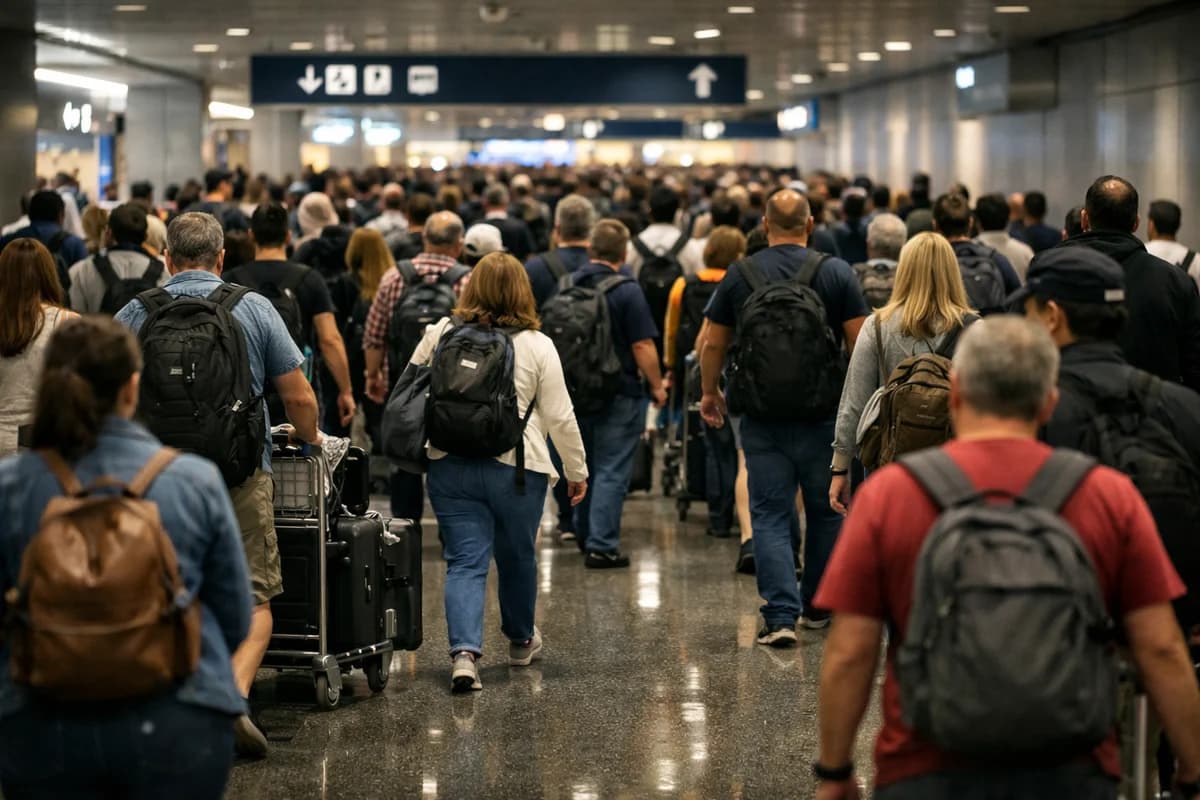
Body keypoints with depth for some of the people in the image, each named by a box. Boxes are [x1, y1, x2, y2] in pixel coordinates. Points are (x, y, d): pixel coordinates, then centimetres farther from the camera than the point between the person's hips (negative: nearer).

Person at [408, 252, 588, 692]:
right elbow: (560, 417, -2)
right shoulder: (537, 345, -2)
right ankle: (521, 640, 38)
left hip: (449, 466, 1)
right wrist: (577, 471, 9)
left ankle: (465, 651, -18)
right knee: (517, 557, 18)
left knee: (465, 562, 0)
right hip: (516, 467, -1)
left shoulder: (441, 334, 4)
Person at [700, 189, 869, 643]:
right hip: (824, 414, 0)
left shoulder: (739, 276, 0)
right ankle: (818, 606, 25)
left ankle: (780, 616, -8)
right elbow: (859, 343, -4)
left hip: (762, 418, 0)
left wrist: (710, 393, 22)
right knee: (826, 511, 15)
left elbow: (714, 345, 6)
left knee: (770, 516, 2)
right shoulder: (837, 273, -3)